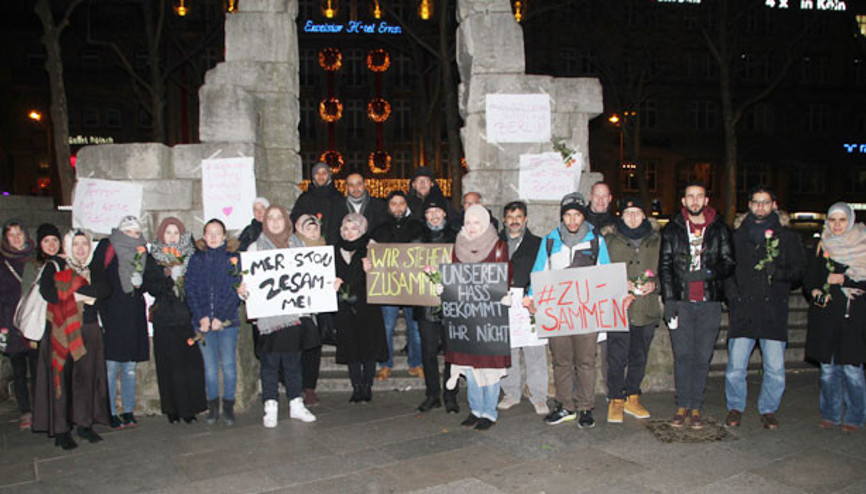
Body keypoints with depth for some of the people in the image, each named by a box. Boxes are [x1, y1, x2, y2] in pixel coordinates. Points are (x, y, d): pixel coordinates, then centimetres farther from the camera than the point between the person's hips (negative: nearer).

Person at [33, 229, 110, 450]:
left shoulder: (96, 266, 11)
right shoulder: (54, 265, 2)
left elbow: (105, 289, -6)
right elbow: (47, 292, -15)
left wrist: (74, 289, -14)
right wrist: (84, 295, -12)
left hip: (89, 328, 3)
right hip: (62, 330, -3)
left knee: (87, 376, 2)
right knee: (61, 378, -3)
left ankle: (84, 424, 12)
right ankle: (61, 430, 4)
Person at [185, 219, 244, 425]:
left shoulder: (233, 257, 4)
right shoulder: (196, 259, 9)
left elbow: (235, 290, -2)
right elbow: (189, 289, 3)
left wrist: (221, 318, -11)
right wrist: (201, 317, -10)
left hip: (227, 321, -1)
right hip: (203, 321, 2)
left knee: (228, 365, 0)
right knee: (210, 366, 6)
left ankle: (228, 407, 10)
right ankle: (213, 407, 15)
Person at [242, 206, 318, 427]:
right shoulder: (256, 247, 6)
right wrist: (242, 289, -19)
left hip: (294, 311, 2)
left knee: (293, 359, 7)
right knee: (269, 360, 0)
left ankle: (296, 404, 17)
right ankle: (271, 408, 8)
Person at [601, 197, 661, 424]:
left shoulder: (655, 238, 11)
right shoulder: (609, 238, 4)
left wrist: (654, 284, -5)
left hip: (647, 308, 3)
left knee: (639, 356, 11)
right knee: (617, 356, -5)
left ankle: (632, 399, 23)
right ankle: (615, 401, 6)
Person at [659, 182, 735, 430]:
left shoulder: (719, 229, 7)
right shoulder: (672, 229, 7)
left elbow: (729, 262, 7)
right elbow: (665, 265, 4)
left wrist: (709, 272, -14)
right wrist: (668, 300, -4)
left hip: (709, 302, 0)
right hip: (680, 300, 0)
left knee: (702, 357, 3)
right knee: (682, 355, 1)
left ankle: (696, 407, 13)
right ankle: (682, 406, 10)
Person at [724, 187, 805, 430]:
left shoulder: (786, 236, 11)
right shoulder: (737, 234, 13)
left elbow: (799, 270, 9)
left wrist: (778, 271, -11)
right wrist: (731, 292, 1)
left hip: (774, 310, 0)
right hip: (743, 309, 0)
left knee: (775, 369, -2)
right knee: (735, 367, -2)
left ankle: (768, 409, 19)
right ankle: (735, 407, 18)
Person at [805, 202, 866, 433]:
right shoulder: (822, 246, 11)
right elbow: (809, 278, 15)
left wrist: (844, 280, -13)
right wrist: (814, 290, -4)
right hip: (825, 314, 3)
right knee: (828, 367, 7)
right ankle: (831, 414, 20)